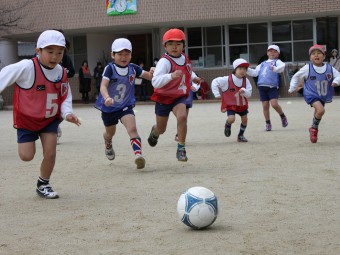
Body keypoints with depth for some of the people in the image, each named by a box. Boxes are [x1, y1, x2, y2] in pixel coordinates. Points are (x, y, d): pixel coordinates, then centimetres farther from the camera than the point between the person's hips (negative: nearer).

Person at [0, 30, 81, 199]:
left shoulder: (61, 72, -8)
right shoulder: (27, 68, -25)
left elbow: (65, 96, 2)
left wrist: (67, 113, -16)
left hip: (50, 119, 3)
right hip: (26, 119, -3)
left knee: (50, 153, -5)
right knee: (27, 156, -5)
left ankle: (43, 185, 20)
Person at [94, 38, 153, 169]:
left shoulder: (133, 68, -8)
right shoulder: (110, 69, -19)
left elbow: (149, 76, -2)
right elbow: (103, 86, -30)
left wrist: (152, 73, -27)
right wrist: (107, 98, -50)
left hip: (126, 106, 1)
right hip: (109, 107, -1)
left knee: (132, 128, -24)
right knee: (110, 132, 22)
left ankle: (138, 154, -34)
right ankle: (108, 146, 56)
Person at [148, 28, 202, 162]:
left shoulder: (185, 59, -1)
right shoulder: (164, 62, -24)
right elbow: (155, 82, -38)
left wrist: (193, 77, 11)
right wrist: (171, 76, -51)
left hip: (179, 97, 3)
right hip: (163, 97, -3)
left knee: (182, 116, -28)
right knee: (161, 129, 13)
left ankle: (181, 149, -16)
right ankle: (154, 131, 54)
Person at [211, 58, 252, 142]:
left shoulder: (246, 81, -9)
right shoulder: (227, 80, -18)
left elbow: (249, 94, -11)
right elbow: (215, 82, -11)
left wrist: (244, 91, -33)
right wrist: (217, 94, -13)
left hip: (242, 104, 4)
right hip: (230, 104, -4)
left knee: (245, 119, 4)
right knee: (231, 119, -22)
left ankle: (241, 135, 28)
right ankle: (227, 126, 17)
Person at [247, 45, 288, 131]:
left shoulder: (277, 62, 8)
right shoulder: (262, 64, 23)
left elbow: (281, 67, -14)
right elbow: (255, 72, 19)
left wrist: (275, 68, -35)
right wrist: (246, 69, 4)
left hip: (272, 86, -4)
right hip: (262, 86, 4)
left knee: (274, 104, -16)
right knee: (265, 106, 4)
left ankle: (282, 116, 10)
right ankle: (268, 123, 14)